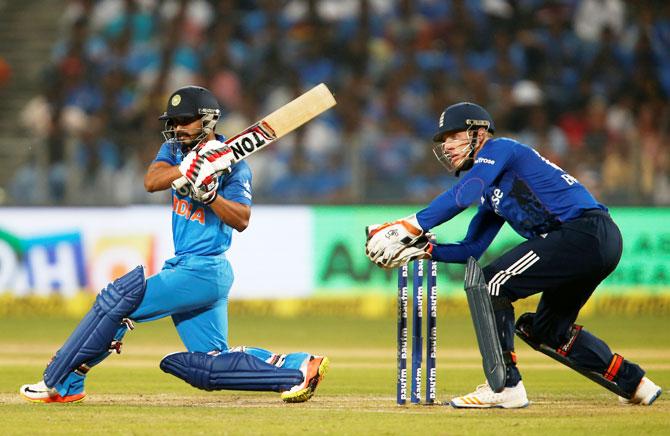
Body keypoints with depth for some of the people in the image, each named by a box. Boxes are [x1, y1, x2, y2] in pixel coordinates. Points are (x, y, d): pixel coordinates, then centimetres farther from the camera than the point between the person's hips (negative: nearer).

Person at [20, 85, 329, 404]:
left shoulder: (233, 163, -8)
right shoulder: (176, 149, 12)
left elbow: (241, 221, -17)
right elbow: (151, 181, -8)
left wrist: (209, 194, -30)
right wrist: (188, 168, -24)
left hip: (201, 271, -9)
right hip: (185, 267, 9)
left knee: (117, 301, -12)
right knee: (210, 366, 6)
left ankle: (60, 382, -5)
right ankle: (295, 367, 4)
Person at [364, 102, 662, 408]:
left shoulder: (499, 149, -2)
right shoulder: (491, 192, 26)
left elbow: (462, 197, -18)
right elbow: (472, 249, 24)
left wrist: (411, 226, -21)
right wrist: (425, 250, 9)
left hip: (585, 231, -10)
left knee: (491, 284, -11)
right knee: (547, 330, 23)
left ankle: (505, 386, -14)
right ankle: (635, 384, 28)